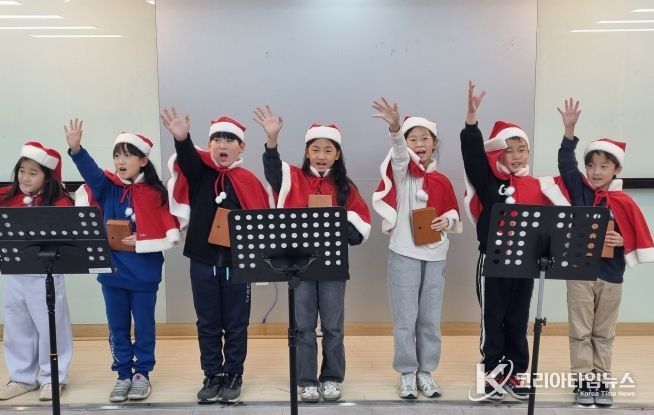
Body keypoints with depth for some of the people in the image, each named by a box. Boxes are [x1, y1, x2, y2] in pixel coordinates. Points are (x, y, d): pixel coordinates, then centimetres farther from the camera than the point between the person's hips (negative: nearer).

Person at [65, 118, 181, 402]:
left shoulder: (155, 194, -6)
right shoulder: (106, 186, 2)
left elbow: (173, 236, -8)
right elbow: (89, 172, -18)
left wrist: (141, 244, -17)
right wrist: (75, 148, -34)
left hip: (144, 273, -2)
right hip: (111, 270, 3)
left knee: (144, 325, 10)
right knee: (117, 327, 13)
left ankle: (142, 374, 25)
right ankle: (123, 375, 26)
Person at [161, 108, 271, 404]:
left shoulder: (248, 181, -2)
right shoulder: (199, 172, 0)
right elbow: (186, 157, -22)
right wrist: (181, 138, -43)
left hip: (237, 263, -1)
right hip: (202, 261, 1)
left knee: (236, 325, 11)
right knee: (207, 324, 13)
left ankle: (233, 376, 27)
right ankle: (212, 376, 28)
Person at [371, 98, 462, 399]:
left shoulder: (442, 181, 7)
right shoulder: (402, 172, -3)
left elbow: (454, 214, 15)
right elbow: (398, 152, -25)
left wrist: (447, 220, -10)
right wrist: (395, 127, -45)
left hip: (435, 256, 3)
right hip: (404, 255, -3)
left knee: (430, 319, 10)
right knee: (405, 320, 3)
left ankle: (426, 372, 25)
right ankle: (407, 374, 18)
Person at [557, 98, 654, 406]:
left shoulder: (624, 203, -3)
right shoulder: (579, 190, -1)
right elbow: (566, 163, -12)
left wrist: (621, 241, -21)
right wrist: (569, 129, -21)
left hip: (610, 275, 0)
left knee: (604, 333, 13)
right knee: (580, 331, 7)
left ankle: (602, 380, 24)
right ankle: (583, 380, 16)